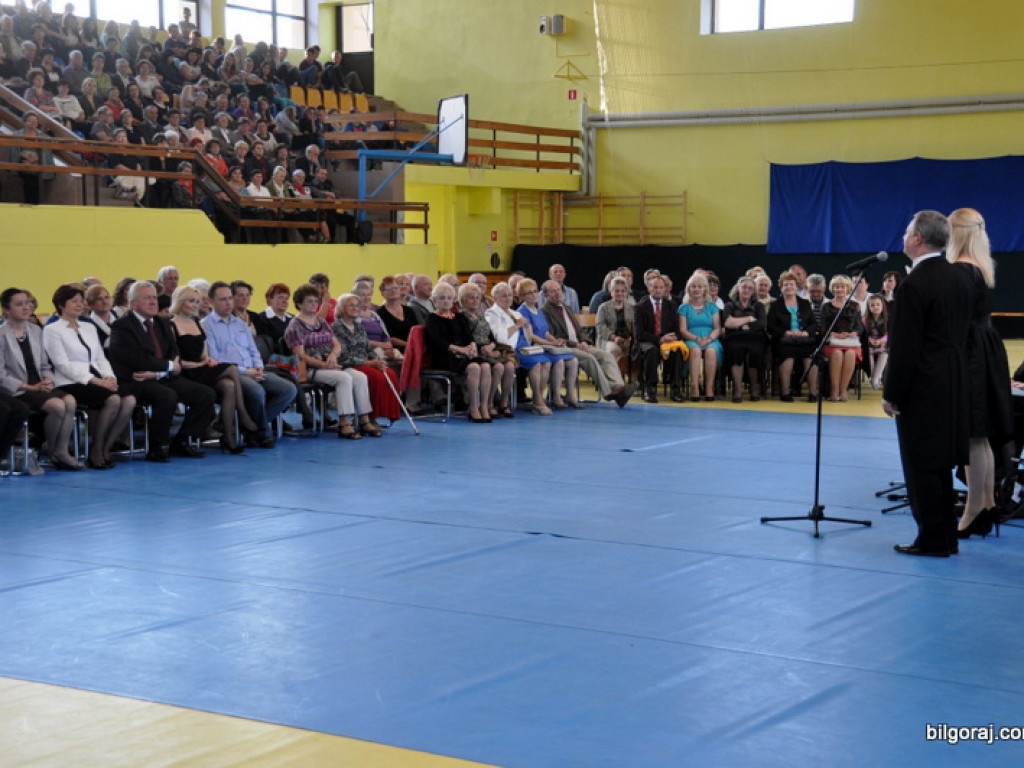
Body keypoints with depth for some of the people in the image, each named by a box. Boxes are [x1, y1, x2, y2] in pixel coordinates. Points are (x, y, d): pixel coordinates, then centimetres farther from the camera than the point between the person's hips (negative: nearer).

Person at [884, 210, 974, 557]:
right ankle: (946, 537, 21)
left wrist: (891, 394, -11)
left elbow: (904, 346, -17)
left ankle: (933, 539, 5)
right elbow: (964, 332, 13)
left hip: (923, 387, -8)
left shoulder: (914, 285, -17)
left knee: (922, 465, 1)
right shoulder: (962, 278, 8)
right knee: (940, 462, 16)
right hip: (955, 383, 8)